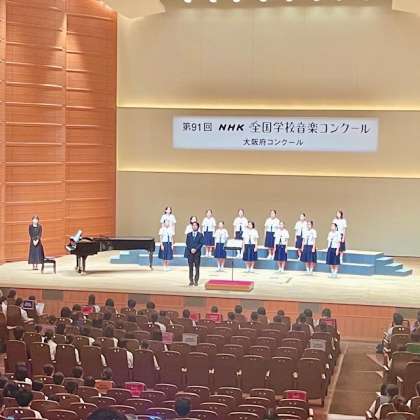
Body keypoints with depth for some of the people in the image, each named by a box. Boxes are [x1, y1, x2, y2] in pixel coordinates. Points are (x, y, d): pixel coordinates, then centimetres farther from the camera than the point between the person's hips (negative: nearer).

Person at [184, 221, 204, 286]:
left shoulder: (200, 235, 5)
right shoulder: (189, 235, 11)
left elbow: (201, 243, -3)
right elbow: (187, 243, 5)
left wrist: (195, 249, -14)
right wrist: (191, 249, -9)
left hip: (197, 253, -2)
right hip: (190, 252, 2)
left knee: (197, 268, -2)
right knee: (191, 267, 2)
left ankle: (196, 281, 2)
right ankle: (191, 281, 6)